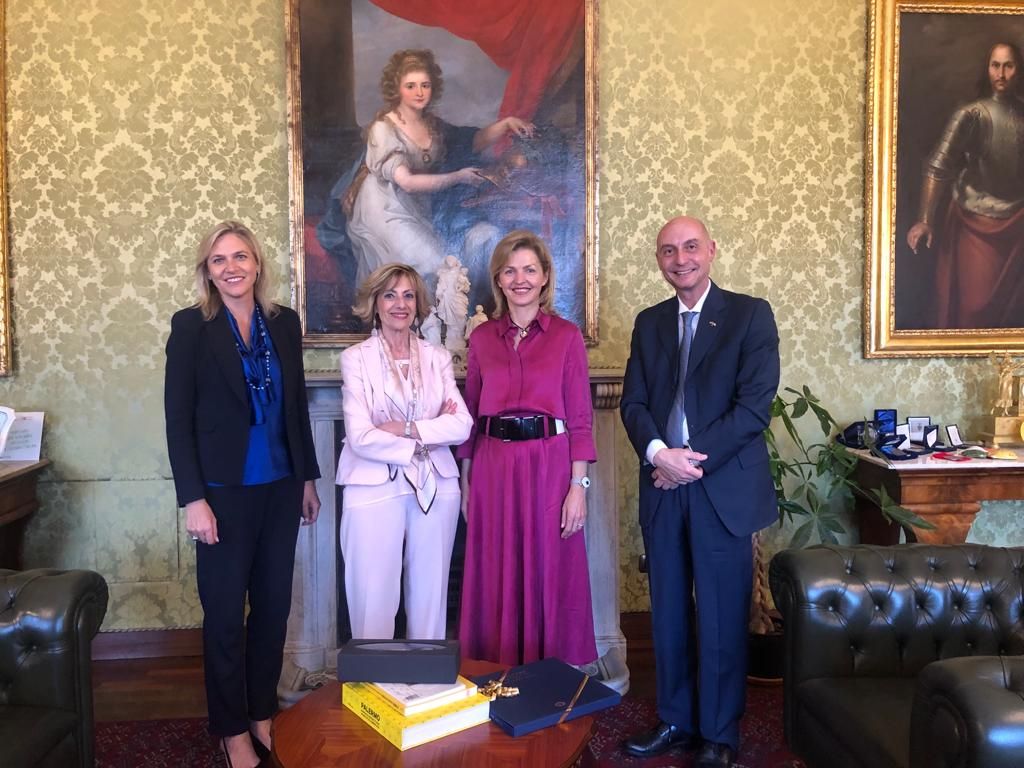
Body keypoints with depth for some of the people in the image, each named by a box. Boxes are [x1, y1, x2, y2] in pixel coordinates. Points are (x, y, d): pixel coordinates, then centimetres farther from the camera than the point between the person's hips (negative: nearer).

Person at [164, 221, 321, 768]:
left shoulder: (285, 323, 5)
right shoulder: (191, 326, -6)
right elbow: (178, 418, -8)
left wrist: (308, 478, 12)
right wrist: (193, 498, -14)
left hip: (280, 489, 4)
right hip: (225, 492, -4)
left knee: (273, 605, 12)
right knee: (225, 613, 6)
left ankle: (263, 714, 29)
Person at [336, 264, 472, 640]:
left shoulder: (438, 358, 9)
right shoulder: (356, 358, -1)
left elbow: (462, 425, -3)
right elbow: (361, 438, -12)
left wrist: (406, 429, -14)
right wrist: (432, 429, -9)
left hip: (434, 488, 3)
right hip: (376, 490, -3)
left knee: (429, 597, 10)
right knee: (374, 602, 0)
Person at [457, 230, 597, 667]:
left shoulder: (566, 336, 0)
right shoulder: (482, 338, 8)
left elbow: (580, 418, -2)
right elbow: (471, 415, 11)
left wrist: (578, 485, -8)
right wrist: (467, 480, 8)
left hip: (549, 465, -2)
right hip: (493, 468, 3)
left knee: (549, 579, 5)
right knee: (496, 585, 10)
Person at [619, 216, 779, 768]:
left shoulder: (750, 314, -2)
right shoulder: (649, 322, 12)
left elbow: (755, 404, -10)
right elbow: (633, 402, 7)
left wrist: (693, 459, -14)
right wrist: (658, 452, -12)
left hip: (723, 488, -4)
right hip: (662, 487, 4)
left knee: (721, 616, 4)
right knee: (668, 612, 11)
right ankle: (676, 721, 27)